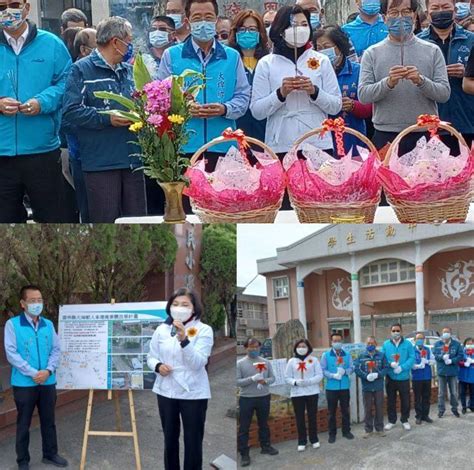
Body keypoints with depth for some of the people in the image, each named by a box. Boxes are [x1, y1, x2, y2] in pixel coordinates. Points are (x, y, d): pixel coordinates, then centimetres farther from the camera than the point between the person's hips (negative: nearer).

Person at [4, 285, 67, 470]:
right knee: (23, 423, 8)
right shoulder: (12, 324, -7)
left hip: (48, 382, 4)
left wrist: (48, 370, -12)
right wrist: (33, 373, -18)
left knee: (48, 420, 14)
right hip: (24, 383, -4)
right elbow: (11, 353, -13)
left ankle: (50, 454, 30)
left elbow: (56, 350, 5)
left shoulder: (48, 324, 6)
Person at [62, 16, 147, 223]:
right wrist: (107, 118, -18)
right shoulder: (81, 69, -2)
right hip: (101, 162, -6)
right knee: (105, 221, 0)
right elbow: (71, 111, -12)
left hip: (133, 159, 6)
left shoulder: (129, 70, 17)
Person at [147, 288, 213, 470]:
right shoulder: (162, 329, 2)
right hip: (166, 391, 4)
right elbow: (150, 357, 10)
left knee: (193, 441, 5)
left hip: (193, 393, -3)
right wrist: (158, 366, -13)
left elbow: (198, 363, -19)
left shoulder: (204, 330, -9)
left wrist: (184, 339, -32)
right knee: (170, 438, 17)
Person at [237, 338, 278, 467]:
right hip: (246, 398, -3)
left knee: (263, 424, 18)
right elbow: (237, 381, -12)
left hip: (264, 398, 3)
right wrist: (252, 379, -24)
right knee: (244, 427, 2)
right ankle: (244, 453, 9)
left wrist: (265, 381, -17)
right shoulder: (240, 363, -7)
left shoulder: (265, 362, 3)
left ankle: (265, 446, 34)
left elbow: (272, 378, 5)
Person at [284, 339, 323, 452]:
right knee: (300, 418, 4)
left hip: (312, 392, 0)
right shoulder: (292, 361, 3)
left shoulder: (314, 360, 2)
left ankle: (314, 439, 20)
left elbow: (319, 375, -3)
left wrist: (309, 381, -18)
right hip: (297, 394, 0)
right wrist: (295, 382, -18)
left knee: (312, 417, 7)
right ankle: (302, 441, 13)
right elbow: (287, 377, 2)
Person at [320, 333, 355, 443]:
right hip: (331, 387, -1)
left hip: (345, 387, 2)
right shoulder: (326, 355, -1)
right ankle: (332, 434, 14)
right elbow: (322, 370, -5)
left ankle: (346, 431, 24)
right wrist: (333, 375, -19)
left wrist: (345, 371, -20)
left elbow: (351, 368, 0)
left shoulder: (347, 355, 5)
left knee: (345, 410, 11)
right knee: (332, 412, 6)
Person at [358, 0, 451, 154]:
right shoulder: (372, 53, 5)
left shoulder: (432, 51, 5)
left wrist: (421, 81, -19)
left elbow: (444, 93, -2)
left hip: (425, 135, 1)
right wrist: (388, 83, -21)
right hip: (385, 135, -1)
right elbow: (363, 95, -4)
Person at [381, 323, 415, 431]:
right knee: (390, 400, 10)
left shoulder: (407, 344, -2)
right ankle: (391, 420, 22)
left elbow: (412, 358, -9)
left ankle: (405, 420, 22)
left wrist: (402, 367, -20)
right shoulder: (386, 344, 3)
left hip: (404, 377, -1)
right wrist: (390, 364, -20)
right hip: (390, 377, 1)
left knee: (405, 400, 7)